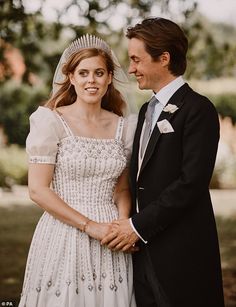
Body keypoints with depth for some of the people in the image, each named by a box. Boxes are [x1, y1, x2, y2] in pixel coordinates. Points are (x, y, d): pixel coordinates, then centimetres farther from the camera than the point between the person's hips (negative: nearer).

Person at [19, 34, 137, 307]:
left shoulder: (123, 126, 7)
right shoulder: (51, 121, -6)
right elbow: (38, 190, -10)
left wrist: (123, 226, -6)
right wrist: (90, 226, -15)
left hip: (110, 241, 4)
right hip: (64, 237, -4)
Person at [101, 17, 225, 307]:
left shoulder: (197, 109, -10)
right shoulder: (147, 110, 16)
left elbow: (192, 182, -18)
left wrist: (139, 226, -15)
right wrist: (127, 224, 2)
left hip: (181, 253, -7)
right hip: (144, 249, 8)